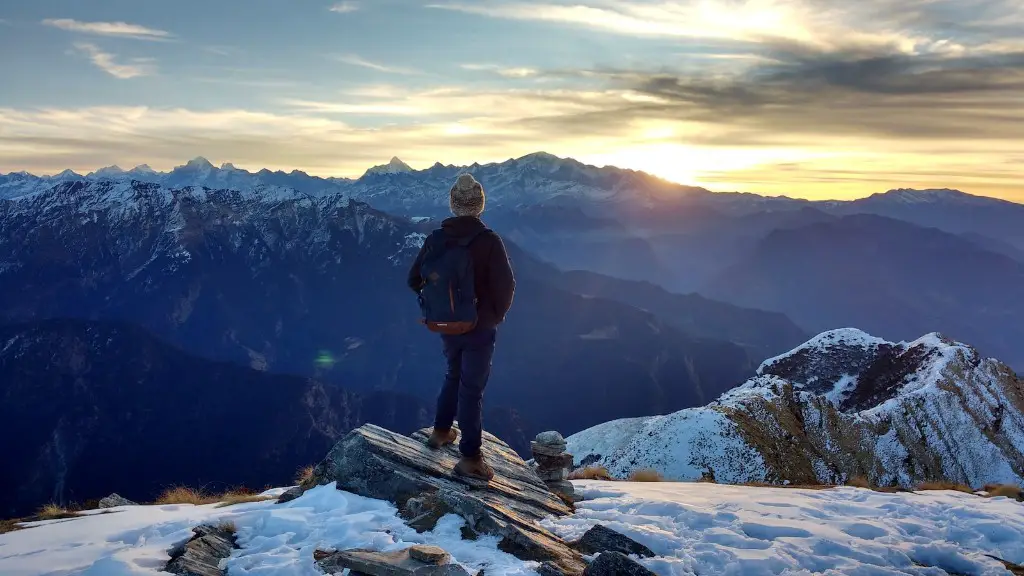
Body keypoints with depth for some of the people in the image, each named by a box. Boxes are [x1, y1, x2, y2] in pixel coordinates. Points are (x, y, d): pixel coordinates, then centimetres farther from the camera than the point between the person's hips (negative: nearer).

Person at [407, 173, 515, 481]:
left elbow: (414, 279, 1)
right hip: (480, 327, -5)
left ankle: (441, 431, 38)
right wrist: (497, 314, 1)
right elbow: (505, 285, -20)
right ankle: (470, 457, 8)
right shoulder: (489, 240, -18)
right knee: (472, 387, 3)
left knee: (454, 375, 26)